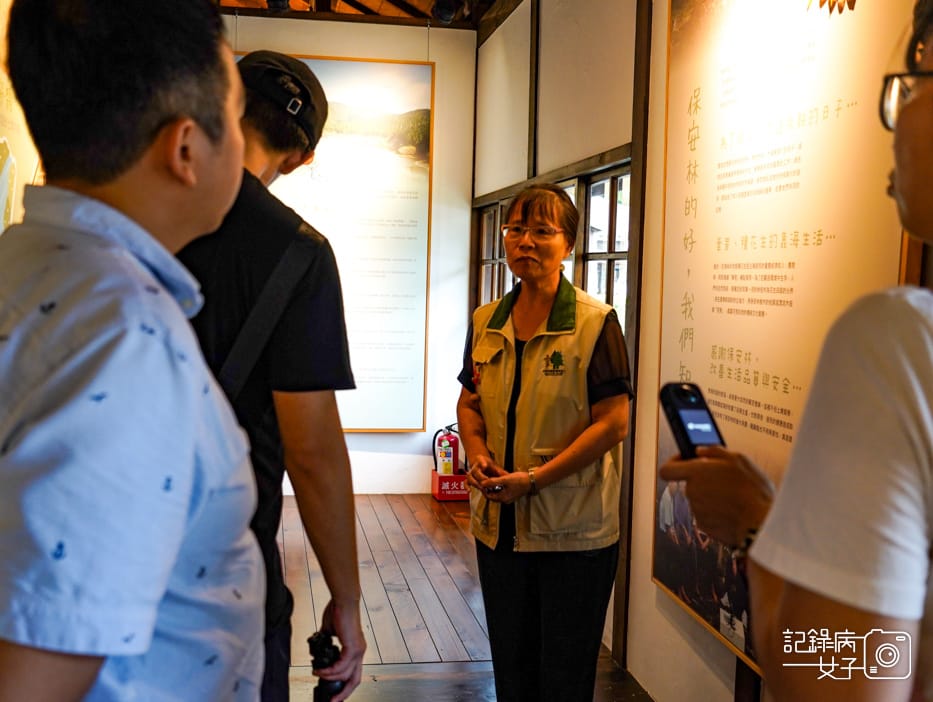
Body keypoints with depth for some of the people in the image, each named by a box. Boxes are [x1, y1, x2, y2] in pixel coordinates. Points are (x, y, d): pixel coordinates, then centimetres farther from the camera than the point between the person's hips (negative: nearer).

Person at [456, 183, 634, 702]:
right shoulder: (486, 323, 6)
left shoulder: (595, 323, -11)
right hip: (499, 524, 5)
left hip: (574, 531, -5)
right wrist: (476, 453, -6)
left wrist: (535, 478, -20)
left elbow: (614, 422, -15)